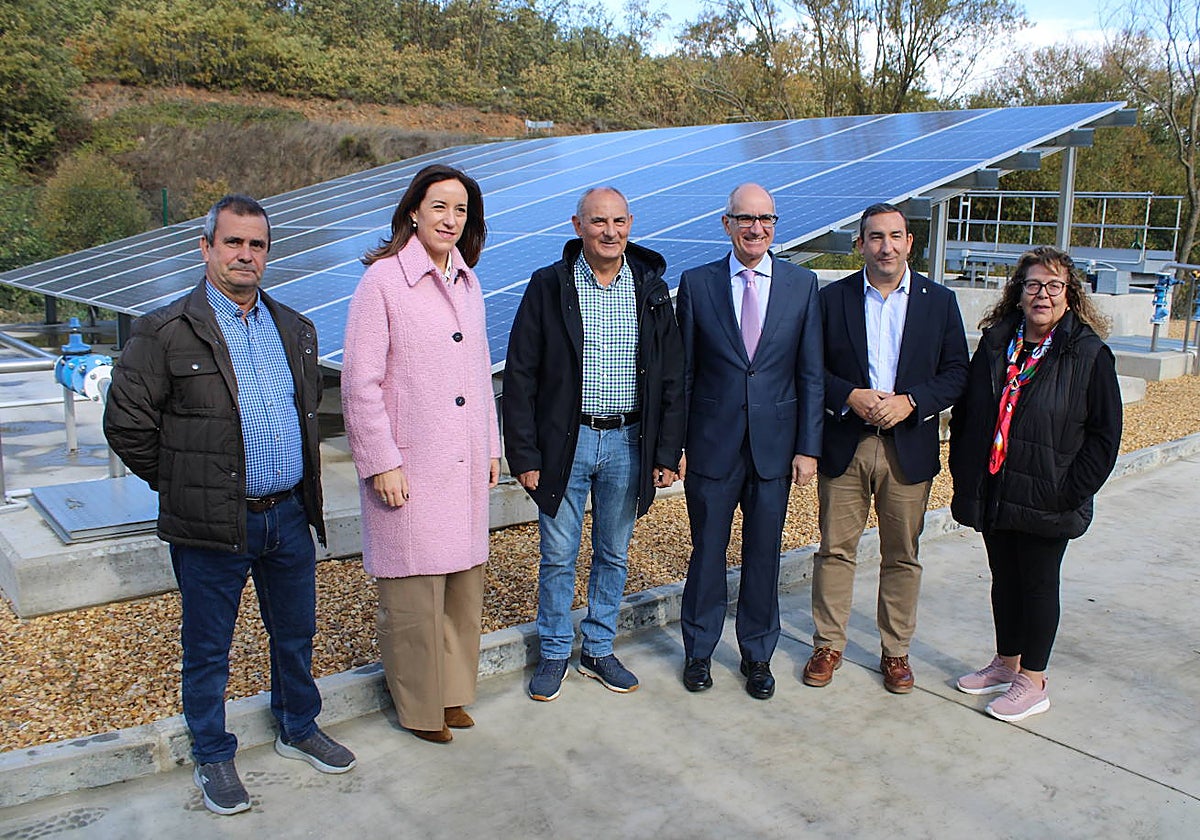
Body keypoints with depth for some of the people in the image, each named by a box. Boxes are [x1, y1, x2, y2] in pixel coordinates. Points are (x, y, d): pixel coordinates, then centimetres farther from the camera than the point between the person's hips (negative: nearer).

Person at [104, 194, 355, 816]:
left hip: (289, 515, 5)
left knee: (295, 633, 19)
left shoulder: (294, 329, 8)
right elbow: (126, 423, -6)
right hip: (212, 529, -5)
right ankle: (212, 757, 31)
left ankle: (298, 730, 40)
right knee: (207, 650, 11)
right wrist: (184, 483, -1)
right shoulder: (164, 332, -10)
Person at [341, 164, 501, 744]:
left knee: (464, 583, 14)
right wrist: (381, 463, -13)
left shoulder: (467, 283, 11)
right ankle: (418, 707, 23)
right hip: (409, 468, -6)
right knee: (413, 592, 3)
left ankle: (452, 691, 32)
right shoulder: (383, 279, -9)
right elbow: (360, 382, -11)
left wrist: (491, 445, 16)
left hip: (465, 466, 6)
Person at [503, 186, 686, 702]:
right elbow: (520, 377, -4)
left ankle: (598, 650, 30)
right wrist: (524, 455, -9)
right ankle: (554, 653, 25)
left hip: (627, 442, 2)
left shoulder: (652, 290, 3)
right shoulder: (548, 287, -4)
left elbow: (671, 380, 5)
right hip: (564, 441, -2)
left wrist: (667, 454, 1)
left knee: (614, 555, 14)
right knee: (558, 557, 7)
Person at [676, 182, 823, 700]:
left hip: (774, 445, 1)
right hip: (712, 444, -1)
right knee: (707, 552, 9)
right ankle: (698, 652, 28)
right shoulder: (697, 283, 0)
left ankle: (757, 654, 29)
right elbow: (682, 372, 2)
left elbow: (811, 375, 2)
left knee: (763, 555, 11)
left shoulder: (802, 284, 2)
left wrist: (808, 447, -2)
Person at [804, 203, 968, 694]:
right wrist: (851, 397, -15)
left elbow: (956, 372, 2)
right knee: (835, 550, 6)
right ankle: (828, 644, 22)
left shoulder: (939, 301, 4)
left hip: (908, 447, 1)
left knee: (902, 557, 10)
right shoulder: (833, 298, 3)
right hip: (843, 445, 0)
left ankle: (896, 651, 25)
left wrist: (910, 401, -14)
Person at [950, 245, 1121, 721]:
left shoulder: (1089, 354, -7)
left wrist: (1072, 492, -12)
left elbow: (1105, 432, -6)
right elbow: (965, 414, 10)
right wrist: (964, 475, 2)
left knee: (1038, 584, 7)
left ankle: (1033, 682, 20)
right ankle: (1006, 664, 33)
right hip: (992, 493, 4)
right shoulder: (995, 344, 5)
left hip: (1046, 500, -4)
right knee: (1004, 579, 16)